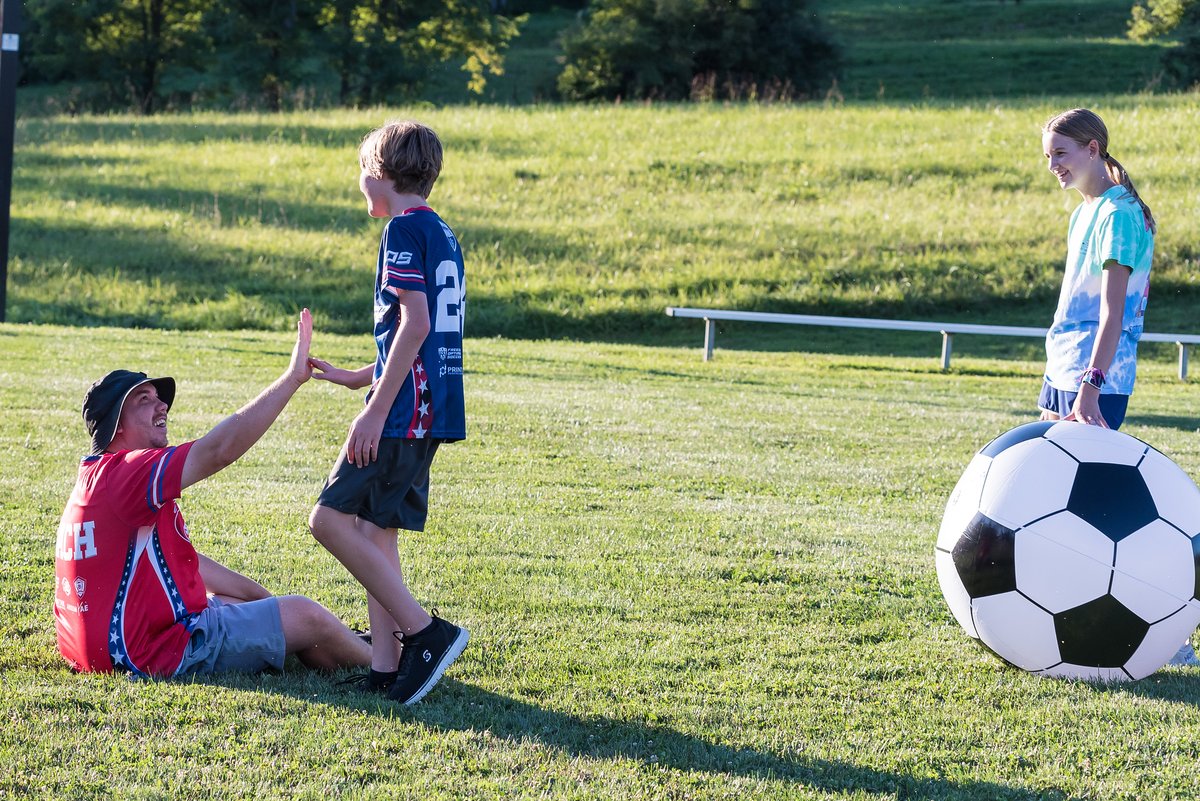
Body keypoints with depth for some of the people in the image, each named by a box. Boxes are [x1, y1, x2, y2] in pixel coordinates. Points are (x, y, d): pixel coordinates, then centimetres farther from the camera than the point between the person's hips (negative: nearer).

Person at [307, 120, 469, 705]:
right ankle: (387, 667, 8)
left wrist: (377, 409, -20)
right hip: (433, 412, 10)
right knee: (374, 530, 11)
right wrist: (357, 378, 28)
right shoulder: (441, 233, 18)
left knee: (331, 520, -10)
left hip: (404, 411, -10)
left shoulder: (405, 229, -10)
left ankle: (426, 632, -11)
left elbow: (416, 325, -20)